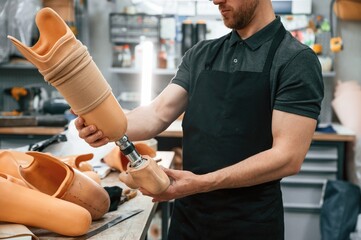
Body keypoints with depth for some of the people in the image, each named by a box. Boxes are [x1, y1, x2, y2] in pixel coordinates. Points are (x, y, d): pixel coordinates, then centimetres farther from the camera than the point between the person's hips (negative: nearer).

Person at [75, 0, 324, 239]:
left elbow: (288, 156, -17)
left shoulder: (296, 61, -11)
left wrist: (202, 183, -23)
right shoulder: (200, 55, 6)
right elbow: (159, 113, 0)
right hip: (187, 214, 5)